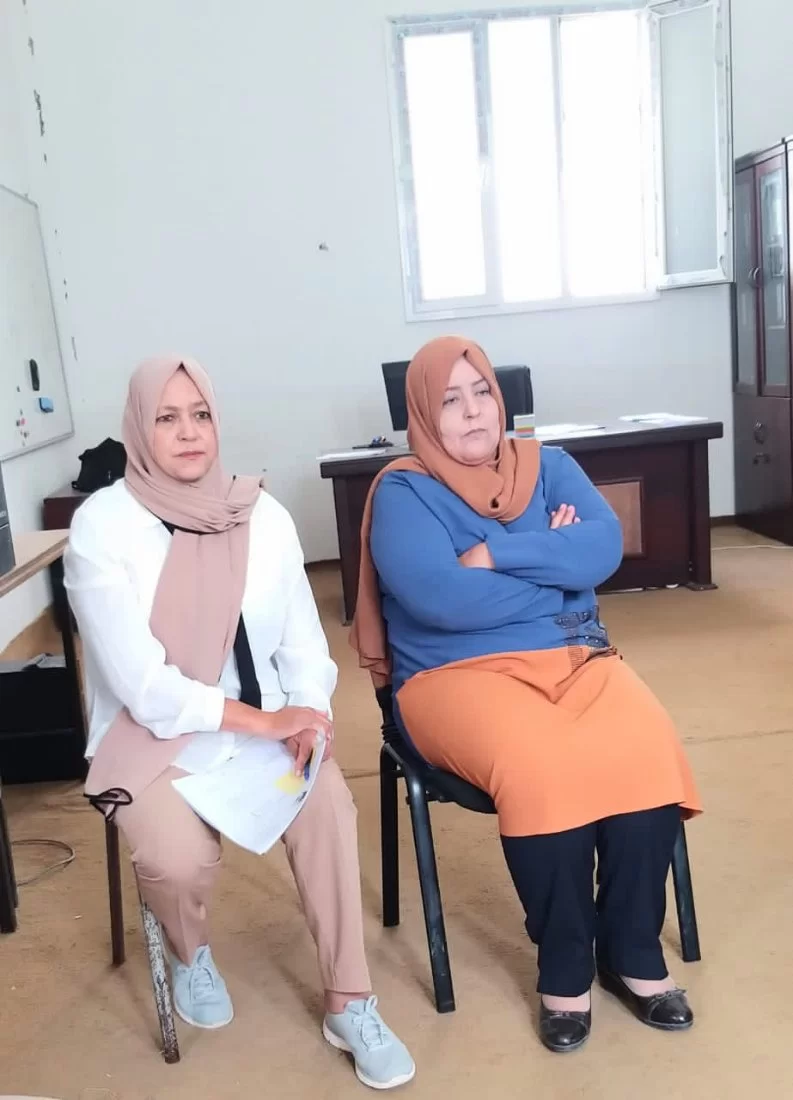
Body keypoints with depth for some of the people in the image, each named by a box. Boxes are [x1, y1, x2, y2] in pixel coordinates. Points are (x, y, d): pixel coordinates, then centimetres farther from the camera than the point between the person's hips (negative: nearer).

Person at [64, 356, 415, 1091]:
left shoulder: (263, 515, 0)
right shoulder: (102, 526, -12)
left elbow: (303, 643, 1)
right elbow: (140, 683, -18)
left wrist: (305, 717, -20)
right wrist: (262, 720, -22)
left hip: (265, 723, 3)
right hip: (153, 738, -2)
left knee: (328, 803, -25)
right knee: (180, 859, -28)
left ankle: (349, 1005, -6)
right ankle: (190, 954, 11)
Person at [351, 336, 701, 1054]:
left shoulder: (548, 465, 12)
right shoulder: (403, 491, -2)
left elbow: (605, 546, -5)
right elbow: (439, 598, -18)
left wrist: (496, 555, -14)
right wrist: (553, 561, -6)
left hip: (576, 658, 4)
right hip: (461, 673, -4)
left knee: (648, 751, -26)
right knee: (540, 768, -34)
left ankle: (634, 952, -4)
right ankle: (565, 968, -8)